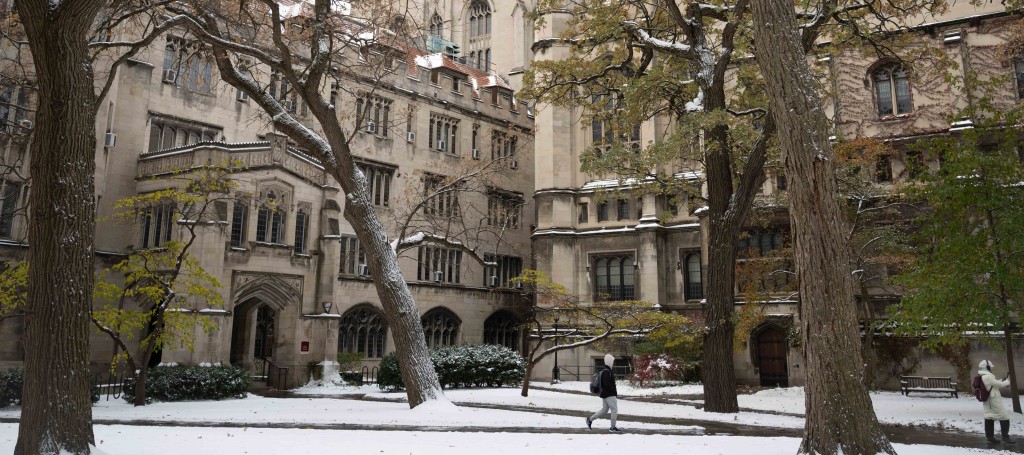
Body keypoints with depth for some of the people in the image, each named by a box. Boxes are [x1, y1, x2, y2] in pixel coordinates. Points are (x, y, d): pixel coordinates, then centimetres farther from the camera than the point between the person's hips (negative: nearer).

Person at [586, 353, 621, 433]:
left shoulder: (604, 370, 14)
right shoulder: (607, 371, -18)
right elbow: (607, 384, -24)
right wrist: (614, 392, -14)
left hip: (605, 394, 10)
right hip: (609, 395, -10)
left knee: (604, 410, 15)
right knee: (614, 409, -4)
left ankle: (590, 419, 18)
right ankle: (613, 427, 1)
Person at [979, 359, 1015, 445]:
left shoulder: (981, 377, 10)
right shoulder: (988, 377, -21)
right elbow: (998, 384, -15)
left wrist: (1003, 379, 10)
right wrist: (1007, 382, 3)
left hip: (987, 400, 10)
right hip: (994, 400, -10)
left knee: (989, 417, 12)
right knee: (1004, 417, -1)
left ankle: (990, 436, 16)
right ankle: (1005, 437, 1)